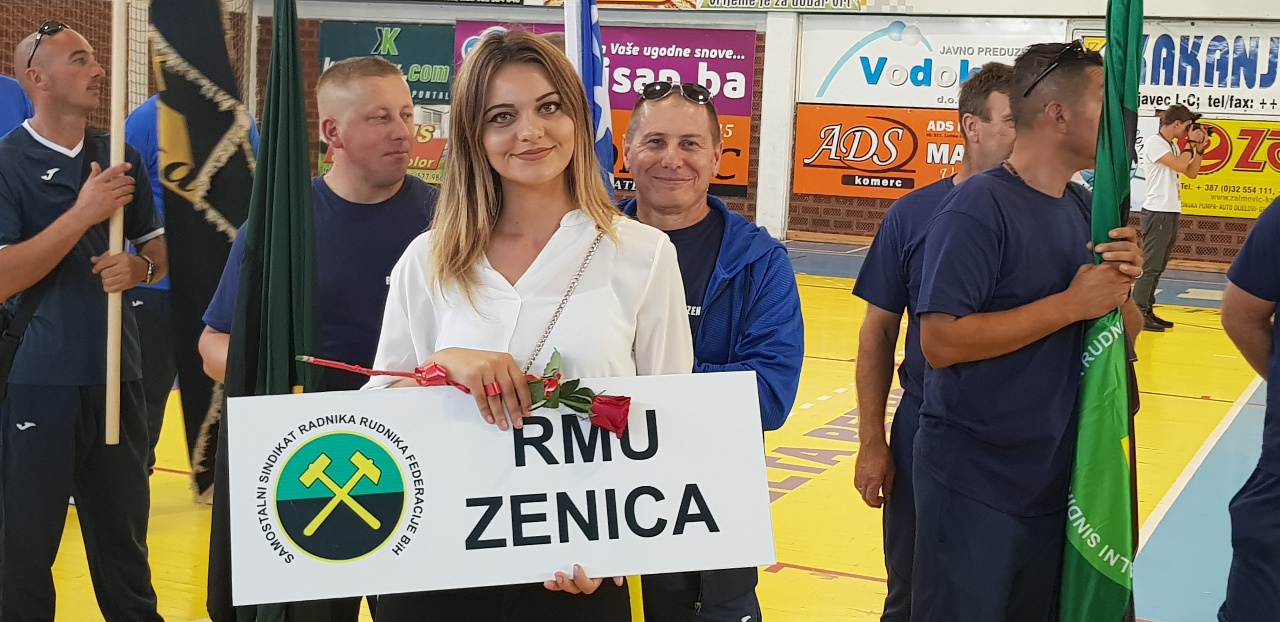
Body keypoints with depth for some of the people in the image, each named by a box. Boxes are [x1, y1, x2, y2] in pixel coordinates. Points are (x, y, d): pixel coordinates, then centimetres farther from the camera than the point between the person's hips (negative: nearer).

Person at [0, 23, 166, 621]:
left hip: (116, 374, 5)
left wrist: (139, 266, -8)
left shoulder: (121, 158, 8)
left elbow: (159, 248, 15)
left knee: (123, 533, 15)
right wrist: (82, 214, -21)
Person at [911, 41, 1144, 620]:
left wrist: (1121, 287, -9)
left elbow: (1123, 331, 13)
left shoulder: (1085, 207, 6)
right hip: (974, 483, -7)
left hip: (1058, 476, 7)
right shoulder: (976, 207, -17)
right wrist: (1071, 303, -23)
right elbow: (940, 341, -25)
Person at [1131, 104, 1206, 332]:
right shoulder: (1154, 142, -12)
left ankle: (1148, 312, 14)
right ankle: (1138, 315, -8)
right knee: (1150, 267, -9)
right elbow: (1180, 166, -20)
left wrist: (1199, 148, 6)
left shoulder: (1173, 146, 16)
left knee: (1158, 268, 10)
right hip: (1157, 213, -9)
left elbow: (1191, 173, 17)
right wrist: (1192, 143, -8)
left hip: (1171, 213, 9)